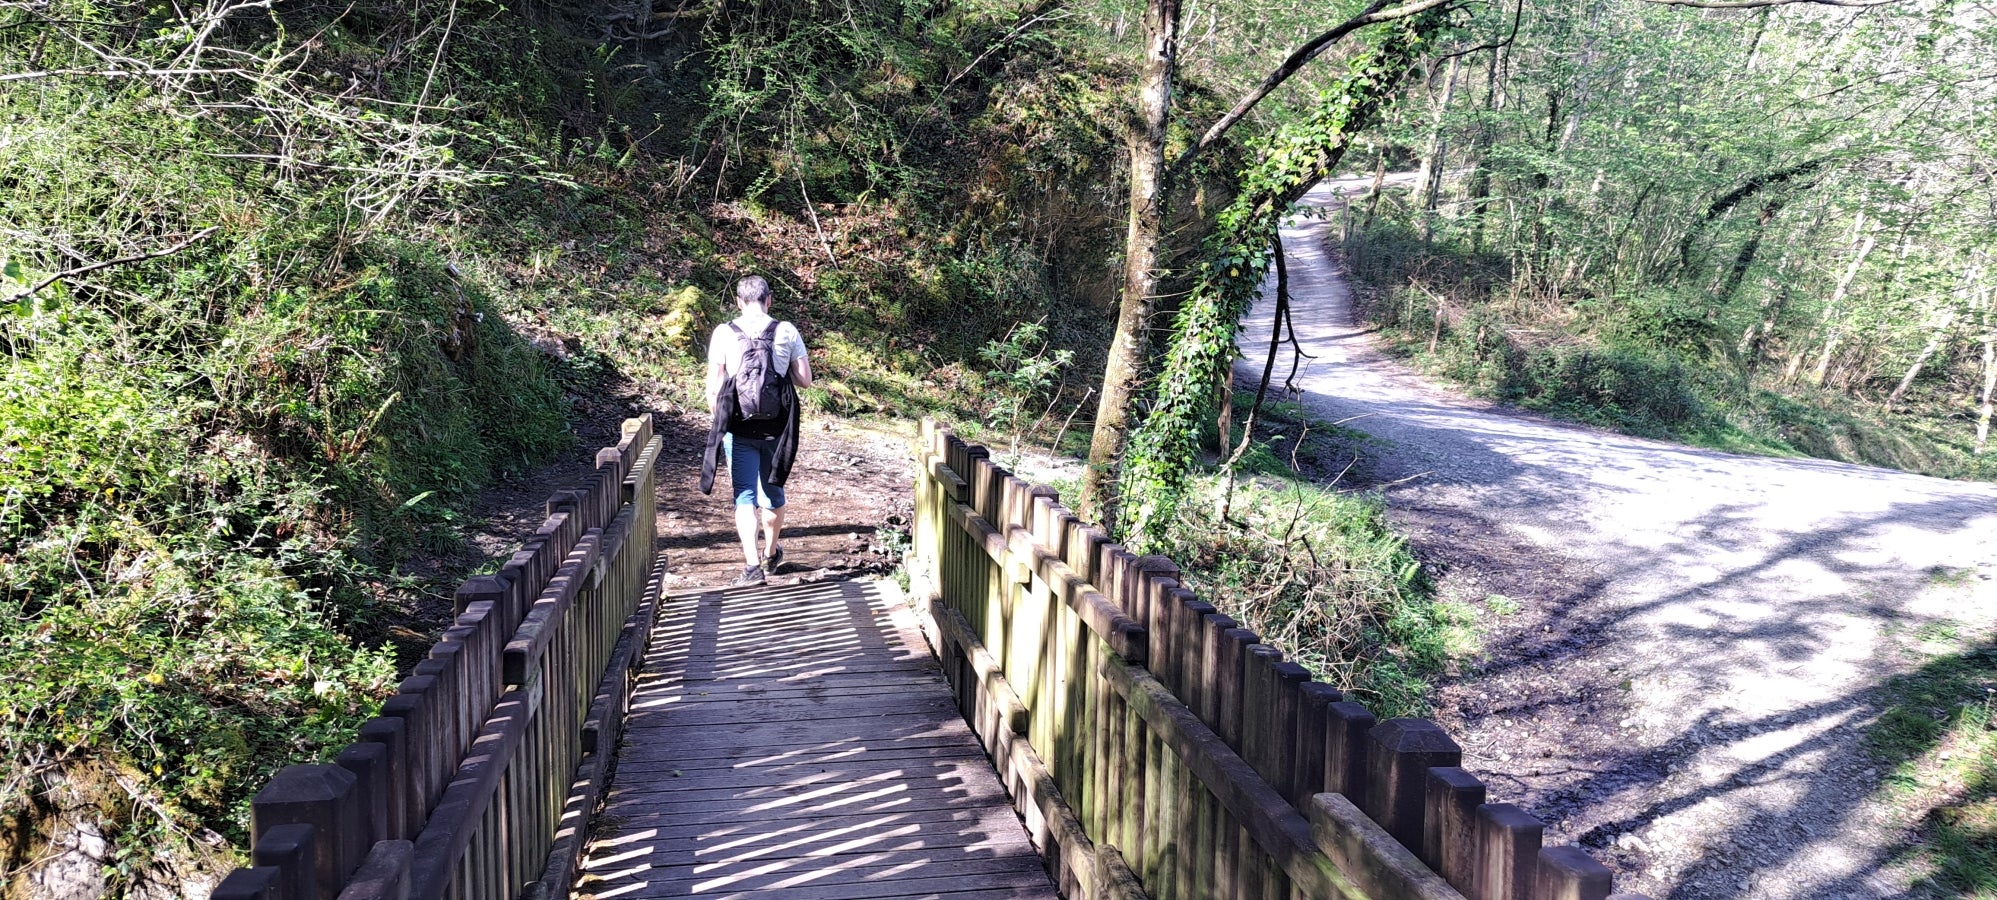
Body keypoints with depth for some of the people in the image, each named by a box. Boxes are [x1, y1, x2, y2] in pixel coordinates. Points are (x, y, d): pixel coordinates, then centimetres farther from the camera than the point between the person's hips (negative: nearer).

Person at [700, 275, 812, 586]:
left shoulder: (724, 334, -5)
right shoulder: (787, 332, -3)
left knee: (744, 495, 3)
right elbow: (805, 380, -1)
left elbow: (713, 388, -5)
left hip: (738, 428, -2)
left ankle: (752, 564, -6)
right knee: (772, 491, 18)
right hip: (777, 428, 2)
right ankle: (771, 554, 36)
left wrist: (718, 421, 10)